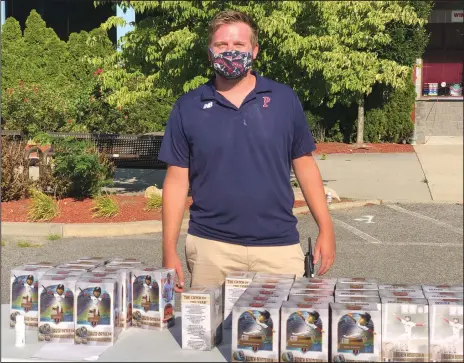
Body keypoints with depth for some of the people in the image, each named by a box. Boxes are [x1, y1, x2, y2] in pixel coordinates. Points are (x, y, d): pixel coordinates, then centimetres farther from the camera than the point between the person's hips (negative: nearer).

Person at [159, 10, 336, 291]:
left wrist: (326, 229, 2)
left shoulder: (285, 99, 2)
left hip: (279, 247, 0)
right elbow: (177, 181, 2)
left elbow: (304, 165, 8)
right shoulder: (188, 108, 2)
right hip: (211, 247, 0)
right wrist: (170, 250, -3)